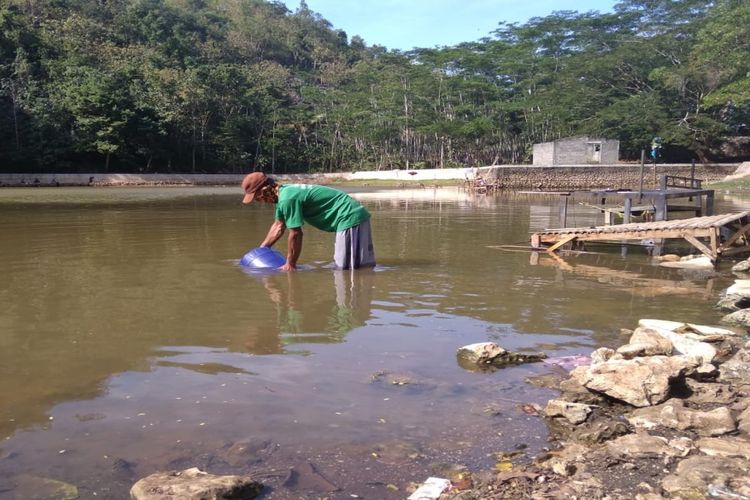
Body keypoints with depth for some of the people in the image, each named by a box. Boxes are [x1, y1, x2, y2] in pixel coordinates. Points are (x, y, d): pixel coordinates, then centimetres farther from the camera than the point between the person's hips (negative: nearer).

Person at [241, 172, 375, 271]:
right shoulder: (283, 193, 11)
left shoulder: (287, 199, -21)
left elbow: (296, 234, -16)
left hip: (350, 218, -10)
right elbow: (279, 226, 24)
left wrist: (290, 265, -4)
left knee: (349, 267, -12)